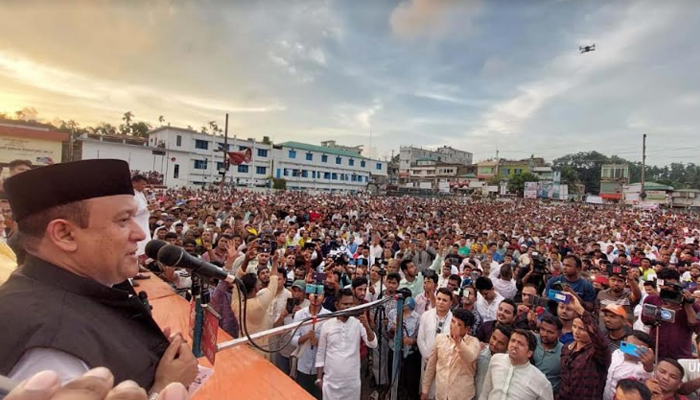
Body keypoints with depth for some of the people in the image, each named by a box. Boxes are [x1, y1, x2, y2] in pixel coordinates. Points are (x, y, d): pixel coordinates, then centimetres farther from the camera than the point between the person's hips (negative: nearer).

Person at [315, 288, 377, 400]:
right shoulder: (327, 325, -5)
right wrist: (319, 378, 3)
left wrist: (367, 326, -29)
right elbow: (320, 353, 3)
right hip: (330, 380, 0)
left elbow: (373, 344, -14)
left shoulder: (358, 323, -6)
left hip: (352, 380, 0)